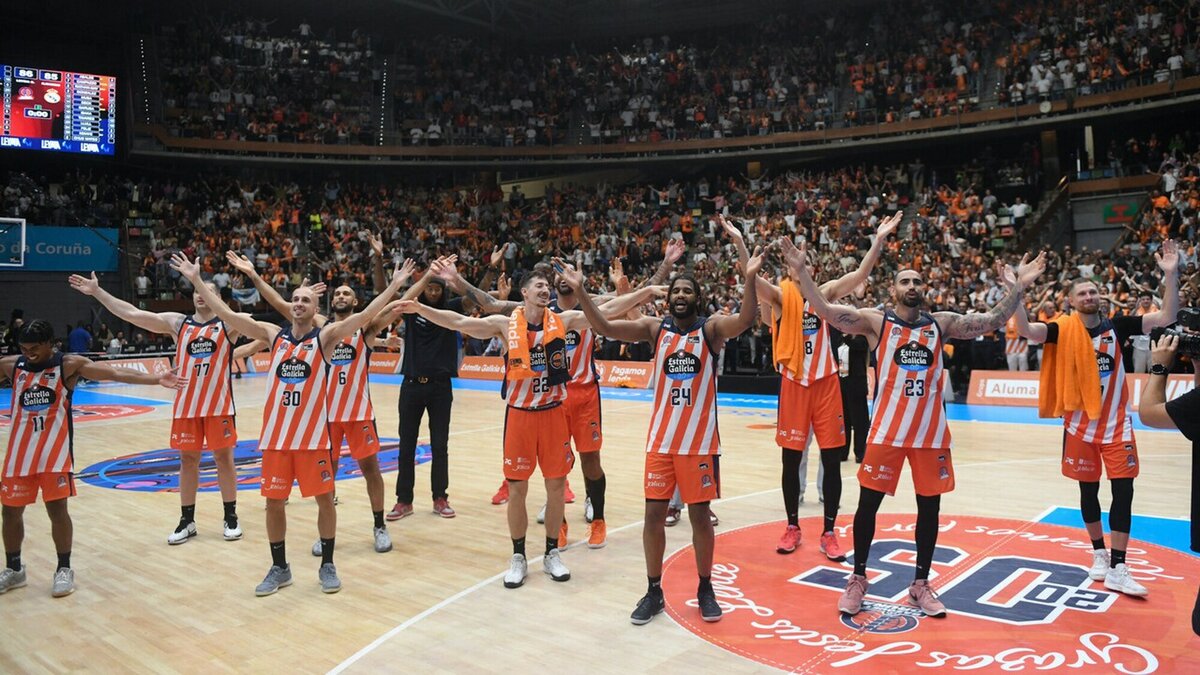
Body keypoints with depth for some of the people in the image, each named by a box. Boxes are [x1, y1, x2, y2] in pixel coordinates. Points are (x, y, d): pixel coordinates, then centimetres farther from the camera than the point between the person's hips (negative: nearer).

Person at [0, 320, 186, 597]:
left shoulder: (69, 364, -8)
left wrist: (156, 378, -27)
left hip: (55, 450, -3)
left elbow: (115, 373, -17)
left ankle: (64, 569, 14)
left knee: (57, 509, -3)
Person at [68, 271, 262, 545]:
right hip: (185, 404, 3)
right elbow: (131, 313, 3)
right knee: (188, 459, 9)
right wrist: (97, 292, 0)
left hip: (219, 404, -3)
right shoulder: (177, 322, 6)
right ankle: (187, 521, 20)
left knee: (223, 457, 5)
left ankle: (230, 517, 17)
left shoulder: (229, 322, -1)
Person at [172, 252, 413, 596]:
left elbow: (364, 316, -15)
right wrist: (196, 280, -2)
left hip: (314, 435, -3)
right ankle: (279, 568, 25)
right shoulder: (273, 334, 6)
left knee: (325, 499, 4)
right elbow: (227, 315, 2)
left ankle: (327, 565, 21)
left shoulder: (326, 336, -2)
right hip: (275, 435, 3)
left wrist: (394, 285, -25)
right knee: (273, 501, 9)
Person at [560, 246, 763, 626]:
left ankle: (705, 589, 25)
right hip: (661, 438, 2)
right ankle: (654, 591, 20)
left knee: (700, 514, 7)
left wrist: (749, 279, -39)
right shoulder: (654, 328, 1)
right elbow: (605, 328, -9)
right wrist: (580, 290, -22)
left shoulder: (711, 328, -3)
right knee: (654, 514, 5)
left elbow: (747, 319, -23)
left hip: (700, 440, -2)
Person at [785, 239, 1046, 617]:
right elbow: (825, 310, -12)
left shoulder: (941, 323, 7)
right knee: (868, 503, 3)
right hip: (887, 430, -3)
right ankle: (858, 579, 19)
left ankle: (921, 584, 25)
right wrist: (802, 273, -24)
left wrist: (1019, 288, -6)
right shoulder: (875, 321, -2)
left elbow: (993, 321, 4)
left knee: (929, 506, 10)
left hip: (931, 431, 3)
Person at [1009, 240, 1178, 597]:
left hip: (1117, 423, 2)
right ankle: (1099, 554, 31)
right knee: (1089, 491, 11)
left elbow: (1166, 317, -7)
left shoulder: (1117, 326, -1)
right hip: (1081, 424, -1)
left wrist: (1171, 274, -19)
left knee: (1123, 491, -2)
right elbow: (1026, 330, -23)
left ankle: (1117, 569, 5)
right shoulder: (1064, 330, -7)